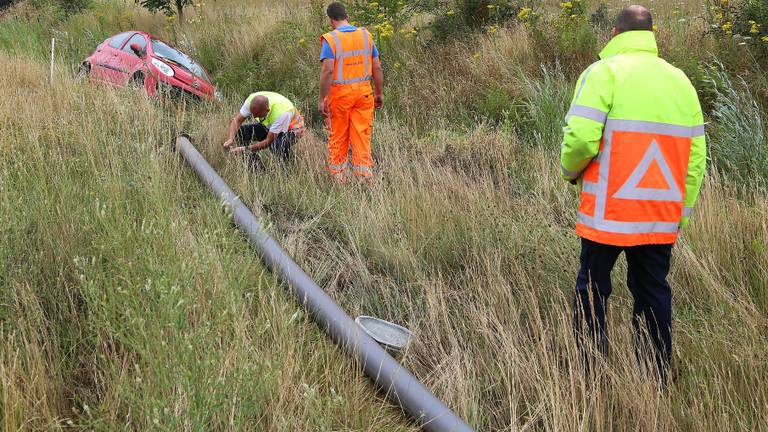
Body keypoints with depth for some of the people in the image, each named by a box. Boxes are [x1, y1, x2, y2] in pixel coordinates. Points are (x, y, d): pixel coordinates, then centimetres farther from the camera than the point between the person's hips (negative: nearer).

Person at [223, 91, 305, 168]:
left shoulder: (281, 112, -40)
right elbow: (237, 120, -15)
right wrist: (231, 139, -32)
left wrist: (245, 149, -39)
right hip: (268, 126, 6)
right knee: (238, 132, -15)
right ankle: (256, 167, -3)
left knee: (276, 144, -41)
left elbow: (269, 141, -35)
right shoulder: (252, 100, -25)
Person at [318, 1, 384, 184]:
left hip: (339, 94, -3)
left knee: (338, 137, 10)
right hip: (363, 92, 3)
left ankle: (338, 176, 17)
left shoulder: (330, 40, -11)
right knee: (362, 135, 7)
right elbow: (377, 68, 4)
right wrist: (379, 93, 13)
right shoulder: (366, 36, 2)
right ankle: (365, 174, 4)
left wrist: (322, 99, -14)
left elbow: (327, 70, -19)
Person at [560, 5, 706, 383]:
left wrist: (570, 170, 4)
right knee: (653, 294, 13)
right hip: (662, 219, 5)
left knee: (592, 291, 7)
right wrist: (682, 211, 17)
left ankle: (590, 377, 9)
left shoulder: (604, 72, -6)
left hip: (607, 213, -5)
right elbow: (695, 156, 11)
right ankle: (658, 379, 18)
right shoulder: (680, 80, 11)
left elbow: (581, 138, -17)